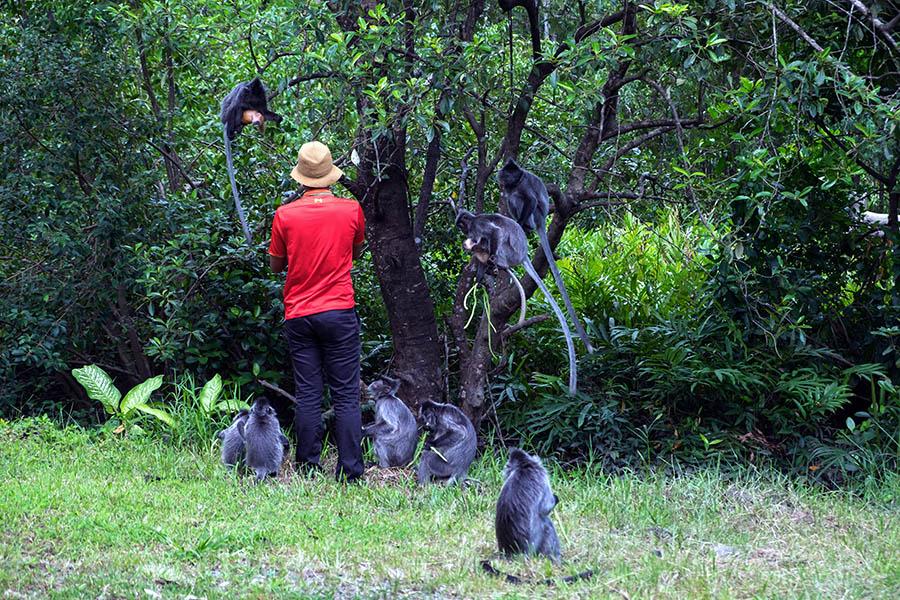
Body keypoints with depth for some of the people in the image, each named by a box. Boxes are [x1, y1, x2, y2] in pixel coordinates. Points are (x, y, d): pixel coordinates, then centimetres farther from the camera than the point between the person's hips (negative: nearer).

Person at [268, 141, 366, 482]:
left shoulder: (285, 215, -5)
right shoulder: (351, 210, -3)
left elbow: (275, 265, 8)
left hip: (298, 316, 1)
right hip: (340, 313, -1)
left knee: (307, 395, 6)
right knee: (346, 396, 1)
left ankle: (308, 467, 7)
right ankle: (350, 470, -3)